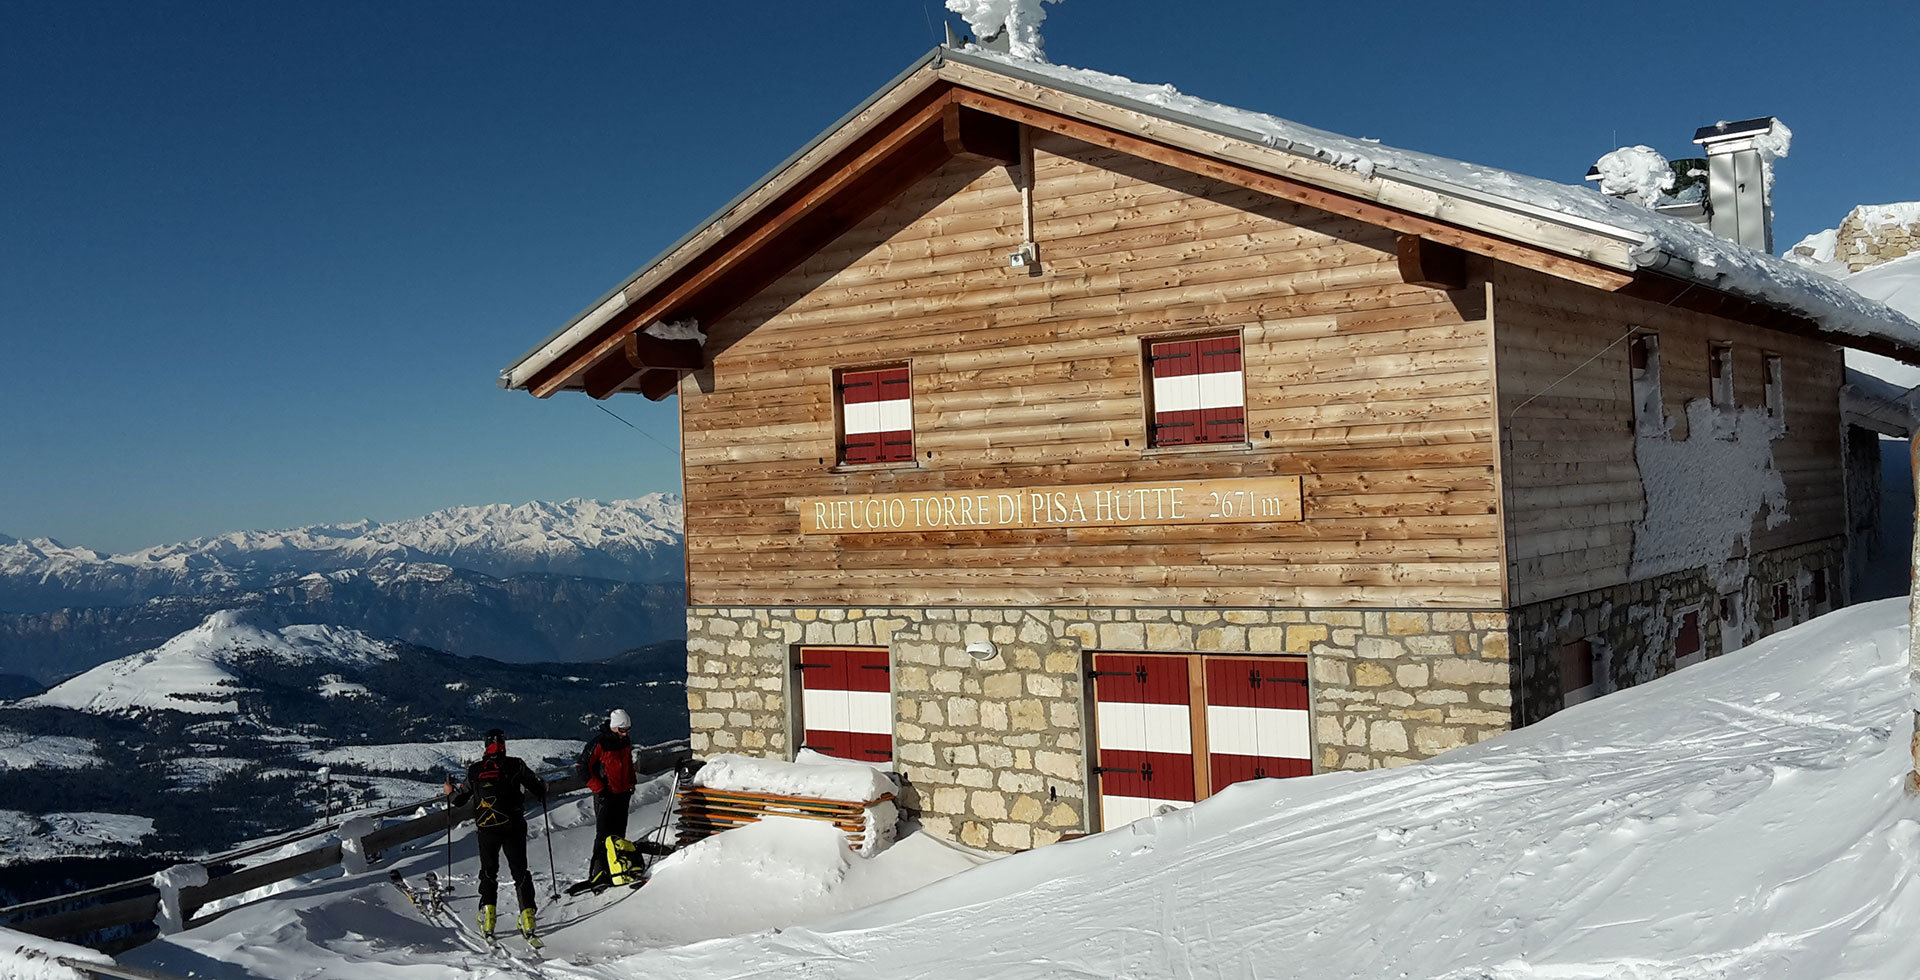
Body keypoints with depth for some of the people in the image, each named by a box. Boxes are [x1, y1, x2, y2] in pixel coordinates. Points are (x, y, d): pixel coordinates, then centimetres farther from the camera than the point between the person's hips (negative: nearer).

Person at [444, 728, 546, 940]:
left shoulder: (475, 770, 4)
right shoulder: (516, 765, 0)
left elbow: (460, 799, 15)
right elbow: (538, 787, 3)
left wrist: (450, 792, 37)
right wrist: (543, 791, 27)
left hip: (487, 828, 1)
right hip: (514, 826, -1)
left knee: (489, 871, 14)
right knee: (520, 870, 6)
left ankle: (487, 912, -1)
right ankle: (527, 914, -4)